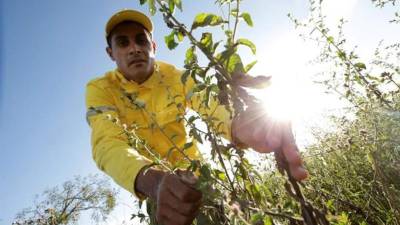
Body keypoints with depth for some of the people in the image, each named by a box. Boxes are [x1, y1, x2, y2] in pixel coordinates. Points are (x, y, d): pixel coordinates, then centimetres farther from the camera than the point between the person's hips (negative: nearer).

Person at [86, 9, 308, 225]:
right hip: (151, 188, -1)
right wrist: (154, 182, -54)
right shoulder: (100, 90, -16)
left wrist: (239, 126, -57)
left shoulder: (176, 77, -14)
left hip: (192, 172, 1)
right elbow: (107, 144, -33)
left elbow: (213, 106, -31)